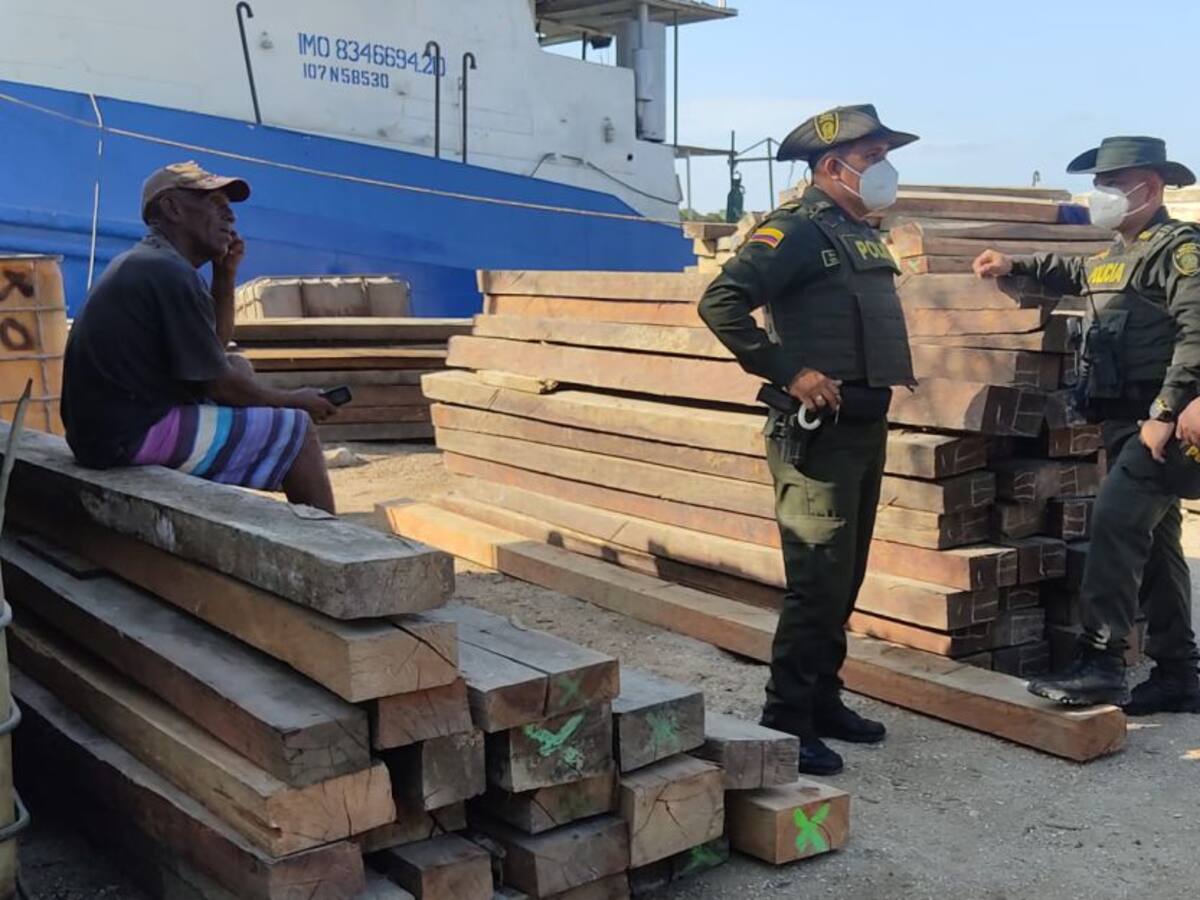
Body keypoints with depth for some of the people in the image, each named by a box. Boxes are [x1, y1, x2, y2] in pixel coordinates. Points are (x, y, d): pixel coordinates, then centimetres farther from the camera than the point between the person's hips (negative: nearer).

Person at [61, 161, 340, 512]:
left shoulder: (140, 263, 15)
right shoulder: (169, 272, -17)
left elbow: (216, 350, 22)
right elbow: (219, 385, -15)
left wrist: (225, 276, 11)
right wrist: (295, 400, 1)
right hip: (136, 435, -11)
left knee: (239, 365, 24)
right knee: (298, 430, -4)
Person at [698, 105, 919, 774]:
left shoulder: (861, 233, 16)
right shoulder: (797, 228, -11)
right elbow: (721, 303, -22)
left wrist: (881, 383, 15)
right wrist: (788, 373, -22)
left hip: (866, 430, 9)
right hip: (818, 434, -9)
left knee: (846, 579, 15)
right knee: (818, 582, -7)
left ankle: (824, 700, 26)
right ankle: (786, 722, 2)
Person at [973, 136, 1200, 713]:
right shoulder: (1116, 255, 18)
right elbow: (1077, 274, 42)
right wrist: (1015, 265, 32)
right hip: (1124, 421, 9)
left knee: (1115, 523, -18)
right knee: (1152, 544, 11)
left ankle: (1101, 663, -16)